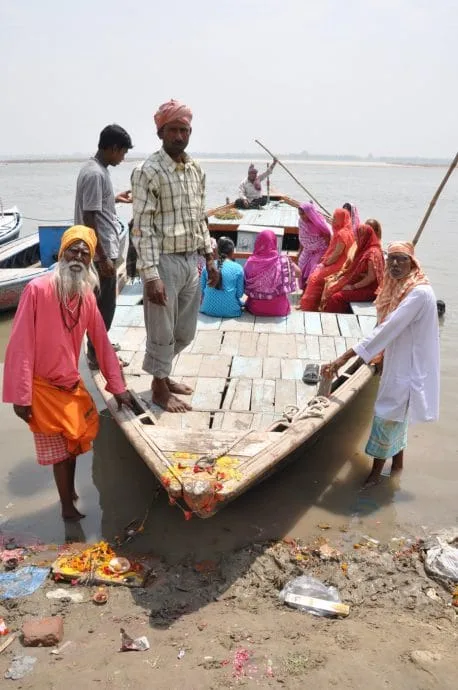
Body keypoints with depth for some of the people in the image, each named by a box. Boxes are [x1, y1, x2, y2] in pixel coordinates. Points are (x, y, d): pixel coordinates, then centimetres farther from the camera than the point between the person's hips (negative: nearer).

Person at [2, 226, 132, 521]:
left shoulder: (88, 297, -2)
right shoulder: (37, 289, -20)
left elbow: (102, 343, 5)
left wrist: (118, 387, 5)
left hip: (72, 385, 6)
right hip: (43, 388, -6)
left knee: (73, 442, 18)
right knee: (59, 450, 4)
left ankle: (71, 494, 40)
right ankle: (68, 507, 21)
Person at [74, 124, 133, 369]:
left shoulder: (94, 168, 10)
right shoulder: (95, 174, -21)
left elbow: (94, 204, 22)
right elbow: (89, 218, -24)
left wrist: (115, 199, 26)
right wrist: (103, 257, -23)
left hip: (104, 250, 10)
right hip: (102, 252, -10)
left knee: (101, 303, 19)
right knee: (104, 305, 0)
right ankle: (96, 356, 11)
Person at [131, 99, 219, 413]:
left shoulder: (197, 170, 9)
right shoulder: (148, 171, -13)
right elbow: (143, 227, -16)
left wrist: (210, 258, 13)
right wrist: (151, 274, -21)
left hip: (192, 260, 7)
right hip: (165, 261, -7)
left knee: (186, 330, 17)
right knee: (162, 331, 6)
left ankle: (162, 374, 39)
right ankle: (160, 389, 24)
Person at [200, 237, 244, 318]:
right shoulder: (238, 268, -6)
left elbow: (201, 290, 5)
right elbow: (239, 294, -4)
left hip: (208, 310, 2)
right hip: (230, 311, -2)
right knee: (240, 302, 30)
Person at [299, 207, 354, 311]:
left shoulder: (343, 234, -21)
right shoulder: (339, 231, 10)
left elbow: (337, 253, -21)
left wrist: (325, 264, -9)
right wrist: (325, 259, 4)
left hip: (338, 266, -9)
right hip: (334, 263, 9)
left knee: (316, 278, -10)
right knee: (314, 275, 3)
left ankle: (310, 306, 0)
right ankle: (306, 304, 6)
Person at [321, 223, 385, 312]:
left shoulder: (372, 253, -19)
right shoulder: (364, 249, 10)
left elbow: (371, 277, -22)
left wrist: (353, 287, -18)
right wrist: (342, 272, 8)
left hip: (368, 289, -10)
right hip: (360, 284, 10)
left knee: (337, 297, -23)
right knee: (331, 288, 1)